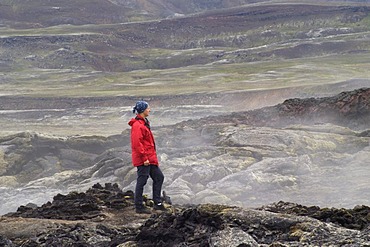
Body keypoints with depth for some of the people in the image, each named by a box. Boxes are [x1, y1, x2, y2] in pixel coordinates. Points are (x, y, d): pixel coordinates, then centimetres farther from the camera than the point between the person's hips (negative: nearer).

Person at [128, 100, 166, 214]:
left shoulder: (144, 123, 16)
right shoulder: (137, 125, -17)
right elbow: (137, 144, -23)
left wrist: (154, 158, 22)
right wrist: (144, 158, -23)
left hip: (149, 158, 11)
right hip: (143, 159, -11)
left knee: (159, 177, 13)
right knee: (141, 181, -4)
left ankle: (157, 203, 19)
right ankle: (139, 207, 3)